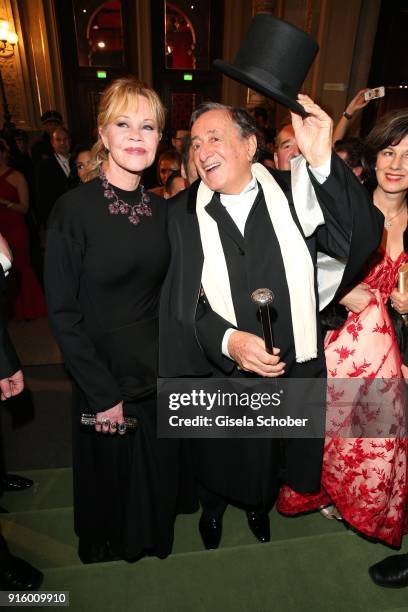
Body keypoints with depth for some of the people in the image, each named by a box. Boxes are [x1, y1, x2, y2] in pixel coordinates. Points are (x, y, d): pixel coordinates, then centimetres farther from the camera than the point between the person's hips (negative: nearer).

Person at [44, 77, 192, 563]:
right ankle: (108, 546, 54)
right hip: (104, 375, -4)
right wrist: (102, 392, -14)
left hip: (158, 372, 4)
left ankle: (152, 538, 56)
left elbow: (164, 294, 7)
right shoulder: (74, 209, -15)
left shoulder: (161, 210, 0)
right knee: (110, 472, 20)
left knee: (158, 467, 23)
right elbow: (62, 313, -15)